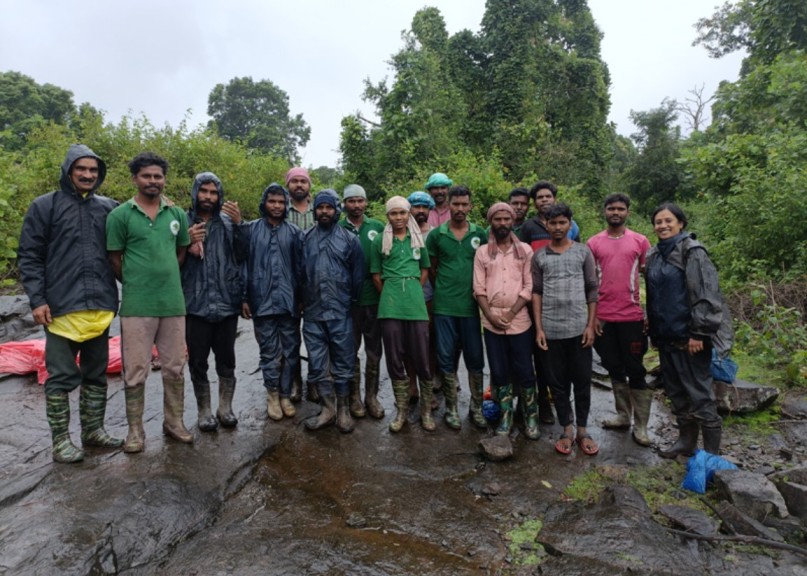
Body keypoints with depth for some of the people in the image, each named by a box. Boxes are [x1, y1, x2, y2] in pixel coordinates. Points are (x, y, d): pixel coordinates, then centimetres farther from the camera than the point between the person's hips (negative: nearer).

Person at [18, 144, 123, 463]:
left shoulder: (109, 207, 9)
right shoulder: (45, 206, 1)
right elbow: (29, 257, -1)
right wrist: (37, 300, -8)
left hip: (100, 307, 4)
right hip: (61, 307, -3)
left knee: (96, 374, 13)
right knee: (62, 376, 3)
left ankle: (93, 429, 26)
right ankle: (61, 441, 15)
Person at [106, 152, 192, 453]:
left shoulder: (177, 214, 8)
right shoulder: (120, 215, -2)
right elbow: (114, 259, 2)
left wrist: (166, 280, 12)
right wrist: (136, 284, 7)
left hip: (173, 303, 3)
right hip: (137, 306, -3)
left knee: (175, 368, 10)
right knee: (135, 371, 4)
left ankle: (174, 422, 25)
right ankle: (135, 429, 18)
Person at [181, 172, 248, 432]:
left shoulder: (228, 222, 7)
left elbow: (243, 255, -5)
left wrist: (239, 225, -17)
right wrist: (188, 244, -14)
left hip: (226, 302, 1)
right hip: (195, 303, -1)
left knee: (226, 359, 10)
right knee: (198, 361, 7)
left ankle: (225, 407, 25)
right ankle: (204, 411, 22)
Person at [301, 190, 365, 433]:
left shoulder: (350, 239, 0)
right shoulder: (305, 238, 6)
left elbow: (358, 273, 3)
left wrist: (352, 301, 5)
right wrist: (301, 300, 9)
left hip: (340, 312, -2)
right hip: (312, 313, 2)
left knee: (343, 361, 6)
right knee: (317, 363, 8)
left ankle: (343, 409, 20)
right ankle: (328, 408, 21)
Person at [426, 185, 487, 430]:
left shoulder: (480, 234, 4)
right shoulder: (436, 234, 2)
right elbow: (431, 268, 9)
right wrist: (443, 289, 5)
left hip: (471, 306, 1)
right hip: (444, 306, -1)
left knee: (475, 358, 7)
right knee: (446, 358, 7)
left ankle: (476, 407, 22)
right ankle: (451, 408, 20)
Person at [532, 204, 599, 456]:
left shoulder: (583, 252, 3)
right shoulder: (539, 256, 4)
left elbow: (592, 290, 3)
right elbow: (536, 292, 4)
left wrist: (591, 325, -3)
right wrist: (538, 328, -2)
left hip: (579, 328, 0)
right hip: (550, 329, 1)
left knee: (582, 381, 7)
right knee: (557, 382, 8)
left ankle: (582, 429, 22)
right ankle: (567, 429, 21)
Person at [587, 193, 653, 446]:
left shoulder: (640, 241, 2)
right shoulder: (593, 243, 3)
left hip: (632, 316, -1)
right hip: (603, 317, 2)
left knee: (635, 371, 4)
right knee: (614, 368, 13)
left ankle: (640, 426, 13)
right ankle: (623, 415, 27)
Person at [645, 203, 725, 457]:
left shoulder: (692, 251, -9)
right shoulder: (653, 255, 12)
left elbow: (706, 294, -16)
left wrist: (699, 332, -20)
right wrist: (653, 331, 15)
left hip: (688, 336, -7)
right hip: (665, 336, 7)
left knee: (699, 394, -1)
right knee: (676, 391, 16)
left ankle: (711, 453, 10)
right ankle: (686, 440, 30)